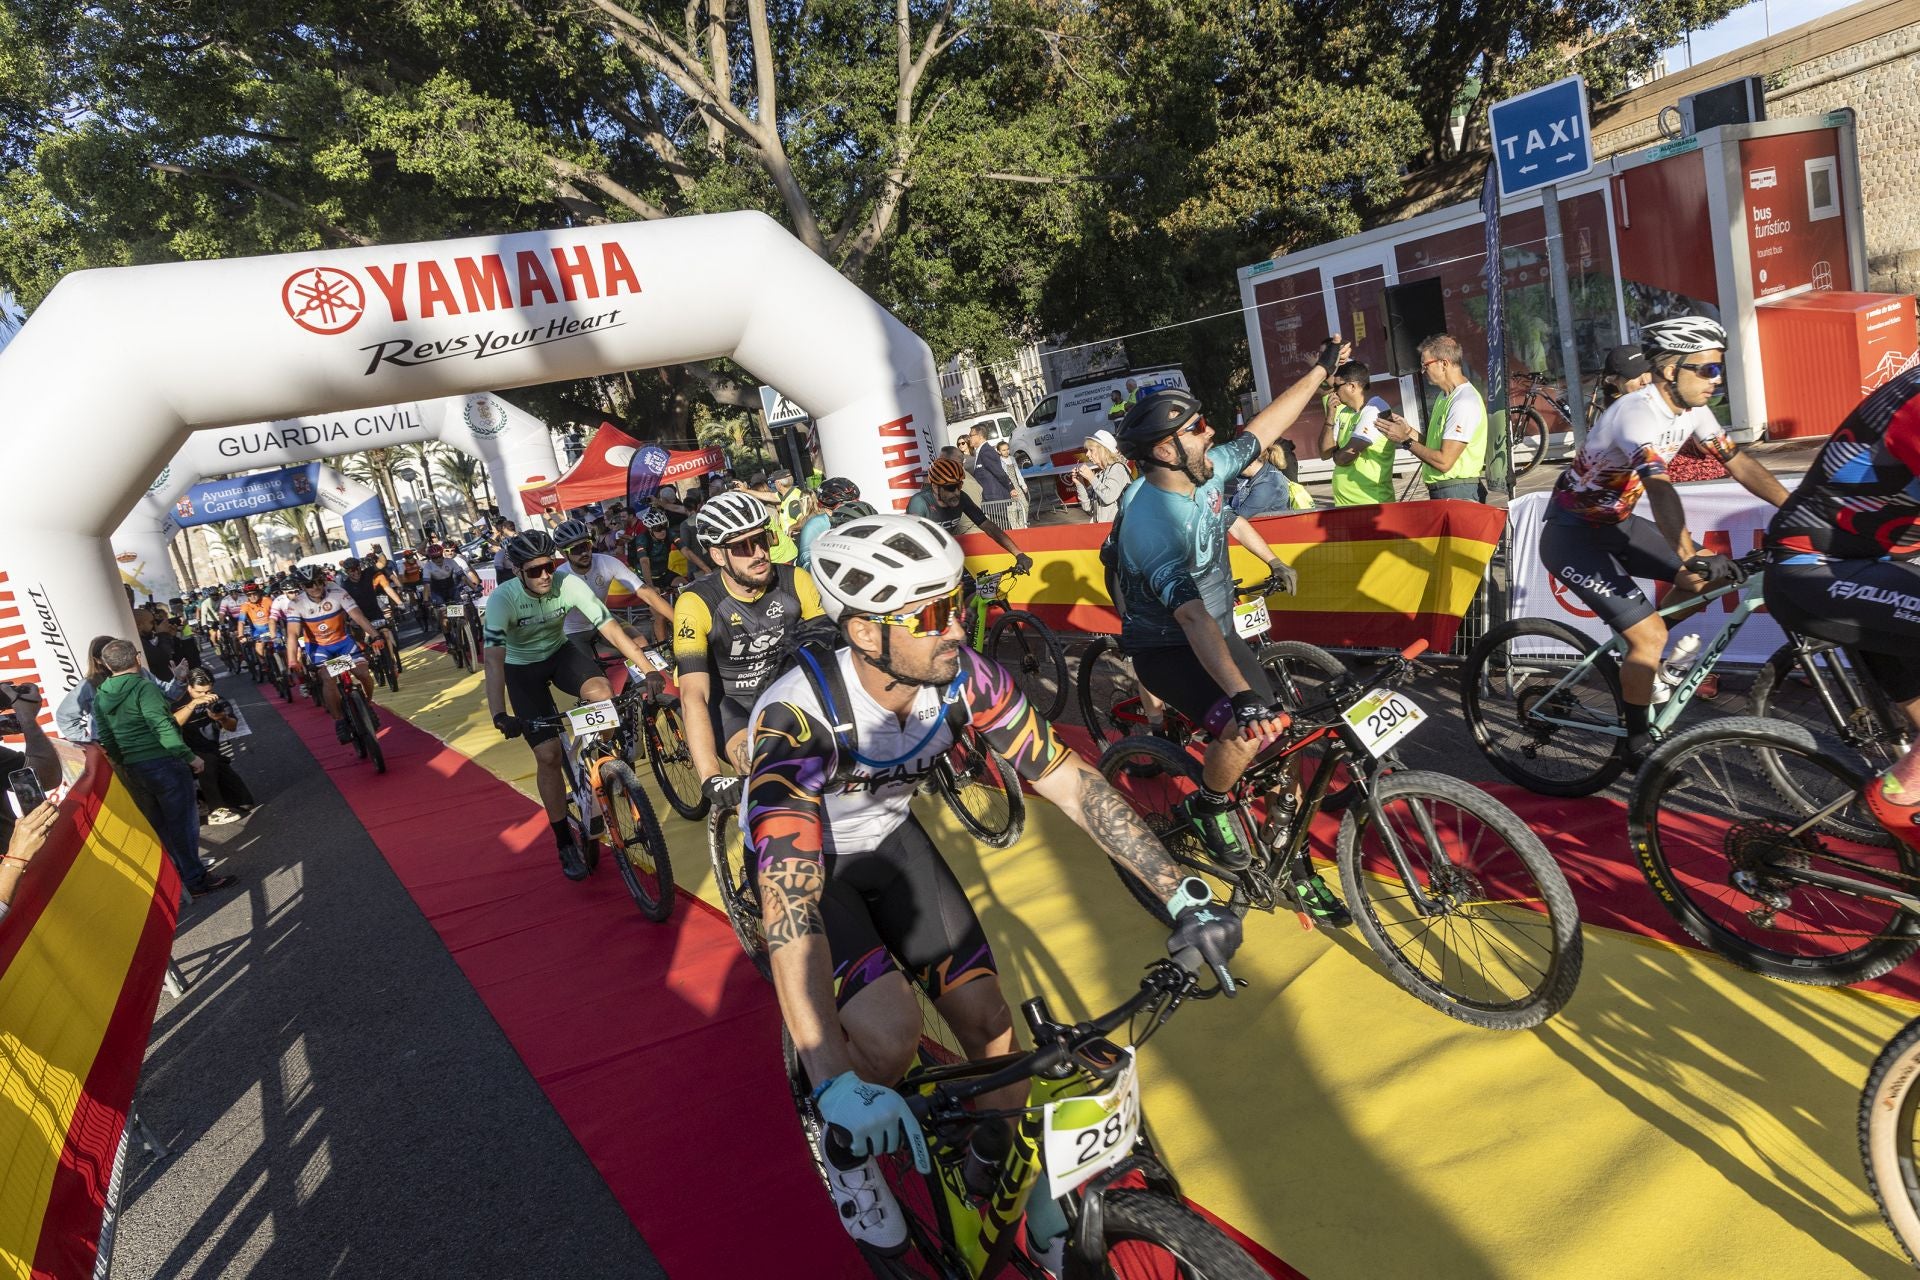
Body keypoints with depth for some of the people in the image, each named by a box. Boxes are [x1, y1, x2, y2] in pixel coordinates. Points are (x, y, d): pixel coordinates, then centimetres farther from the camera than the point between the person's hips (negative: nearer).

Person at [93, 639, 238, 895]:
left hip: (134, 767, 8)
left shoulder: (101, 697, 7)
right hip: (164, 763, -8)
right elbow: (163, 728, -22)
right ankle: (195, 880, 5)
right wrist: (190, 757, -16)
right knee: (183, 820, 0)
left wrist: (121, 763, 24)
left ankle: (179, 871, 28)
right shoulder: (143, 687, -16)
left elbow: (105, 738, 12)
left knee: (163, 821, 18)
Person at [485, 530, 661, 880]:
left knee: (603, 693, -31)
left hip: (559, 652, 2)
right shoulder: (502, 599, -30)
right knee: (548, 754, -9)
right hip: (522, 667, -2)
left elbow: (612, 629, -28)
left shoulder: (569, 584, -25)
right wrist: (499, 715, -50)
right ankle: (565, 844, 5)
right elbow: (494, 658, -37)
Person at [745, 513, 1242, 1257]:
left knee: (987, 1019, -2)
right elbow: (789, 908, -43)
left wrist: (1182, 897, -24)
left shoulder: (963, 676, -24)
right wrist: (835, 1086, -51)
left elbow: (1069, 781, -18)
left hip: (888, 840, 4)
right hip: (803, 860, -4)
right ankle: (844, 1146, 11)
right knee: (891, 1033, -23)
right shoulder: (798, 719, -38)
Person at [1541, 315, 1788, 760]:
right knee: (1650, 633, -14)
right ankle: (1639, 744, 3)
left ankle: (1637, 658, 22)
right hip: (1571, 535, -9)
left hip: (1614, 524, 9)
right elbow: (1659, 487, -42)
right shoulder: (1638, 413, -28)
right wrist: (1690, 557, -53)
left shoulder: (1691, 410, 0)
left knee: (1707, 573, 6)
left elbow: (1740, 463, 4)